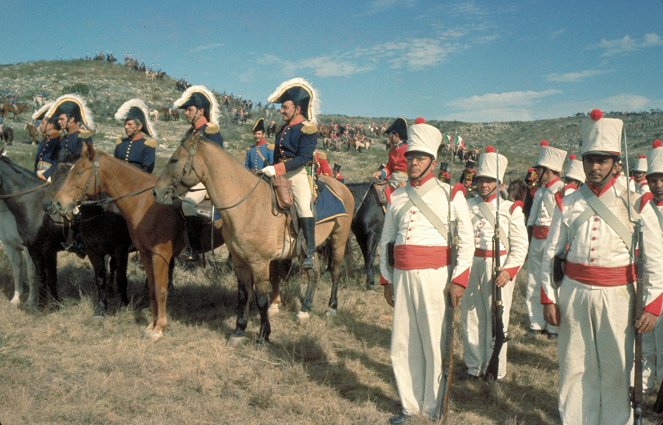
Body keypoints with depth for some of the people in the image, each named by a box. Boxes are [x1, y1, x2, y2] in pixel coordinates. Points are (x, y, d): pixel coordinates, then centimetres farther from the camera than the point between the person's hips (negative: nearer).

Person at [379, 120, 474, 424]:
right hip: (402, 276, 4)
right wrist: (386, 279, 11)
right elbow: (386, 240, 14)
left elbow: (466, 241, -5)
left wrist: (458, 280, -11)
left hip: (434, 276, -4)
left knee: (434, 344, 3)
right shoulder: (397, 196, 10)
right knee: (402, 344, 10)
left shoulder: (450, 194, -2)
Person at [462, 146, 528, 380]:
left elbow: (520, 245, -4)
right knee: (471, 317, 8)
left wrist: (508, 271, -16)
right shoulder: (467, 206, 9)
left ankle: (495, 369, 17)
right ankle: (473, 366, 22)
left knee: (496, 319, 2)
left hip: (498, 267, -3)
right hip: (471, 266, 3)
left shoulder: (511, 209, -1)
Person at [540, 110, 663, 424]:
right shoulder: (568, 205, 2)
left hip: (617, 297, -2)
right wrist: (548, 298, 2)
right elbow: (550, 254, 6)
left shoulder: (635, 206, -3)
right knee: (575, 368, 11)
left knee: (616, 371, 7)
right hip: (573, 294, 2)